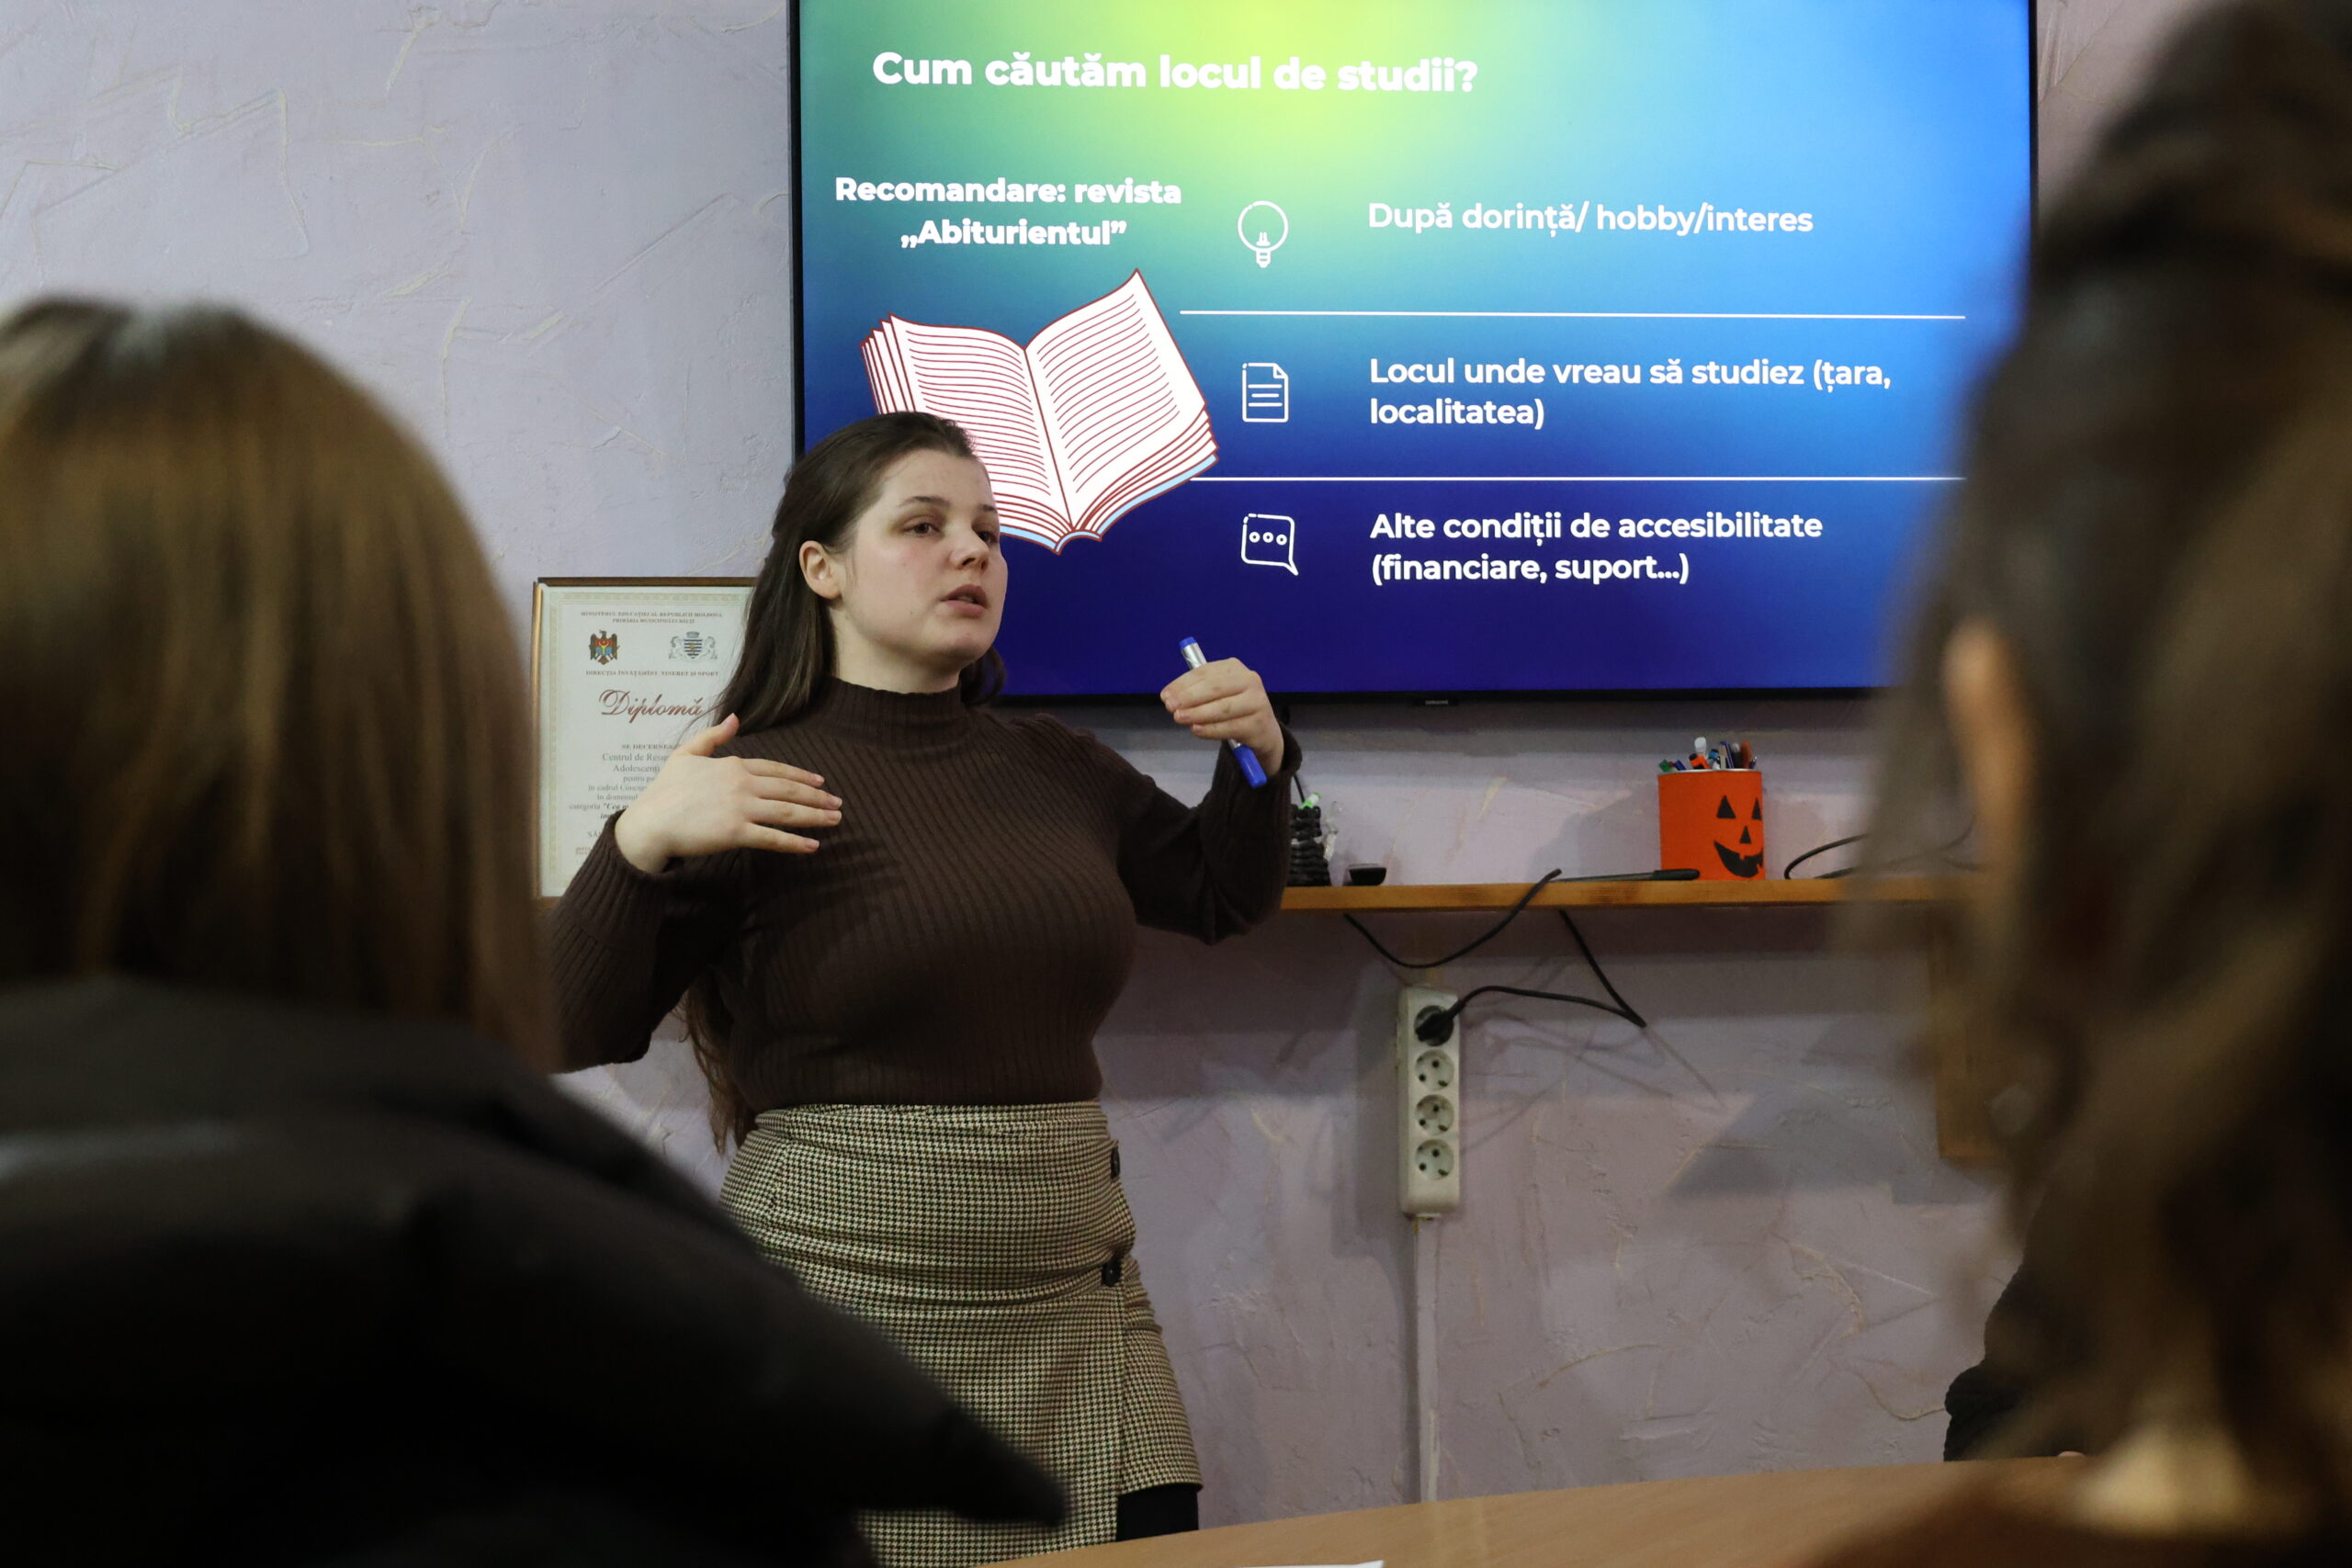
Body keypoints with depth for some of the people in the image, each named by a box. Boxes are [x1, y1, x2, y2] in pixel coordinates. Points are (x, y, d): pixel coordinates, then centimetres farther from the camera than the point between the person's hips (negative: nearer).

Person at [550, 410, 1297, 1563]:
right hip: (846, 1307, -5)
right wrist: (640, 843, -21)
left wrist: (1257, 754, 10)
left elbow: (1224, 898, 28)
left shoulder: (1058, 773, 12)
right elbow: (571, 1035, -7)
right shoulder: (756, 789, -4)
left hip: (1075, 1296, 5)